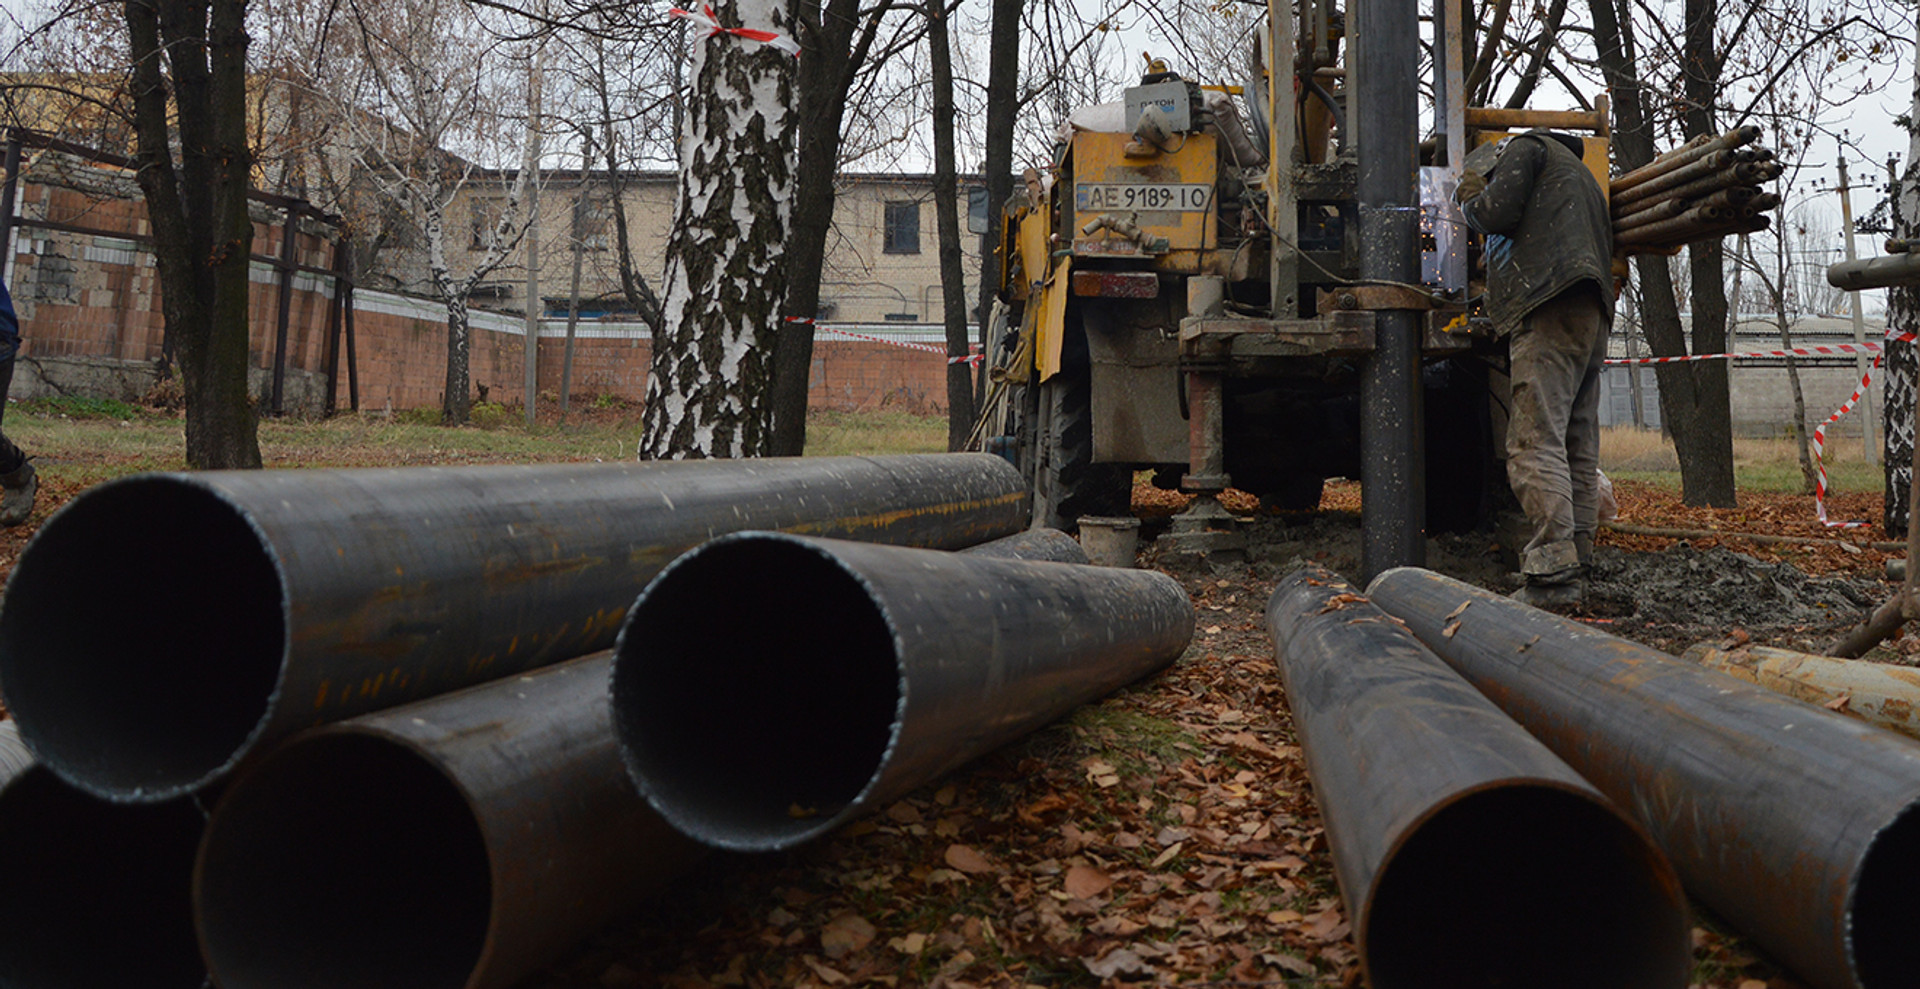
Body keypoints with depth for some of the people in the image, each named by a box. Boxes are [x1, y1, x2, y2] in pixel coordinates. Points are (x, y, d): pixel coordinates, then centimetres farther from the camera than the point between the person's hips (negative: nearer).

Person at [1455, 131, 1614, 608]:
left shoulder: (1525, 148, 11)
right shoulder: (1576, 172, 36)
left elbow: (1500, 210, -6)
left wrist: (1469, 202, 15)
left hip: (1552, 312, -10)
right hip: (1592, 317, 10)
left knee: (1535, 443, -16)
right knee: (1576, 451, 7)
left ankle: (1553, 573, -22)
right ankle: (1576, 565, 7)